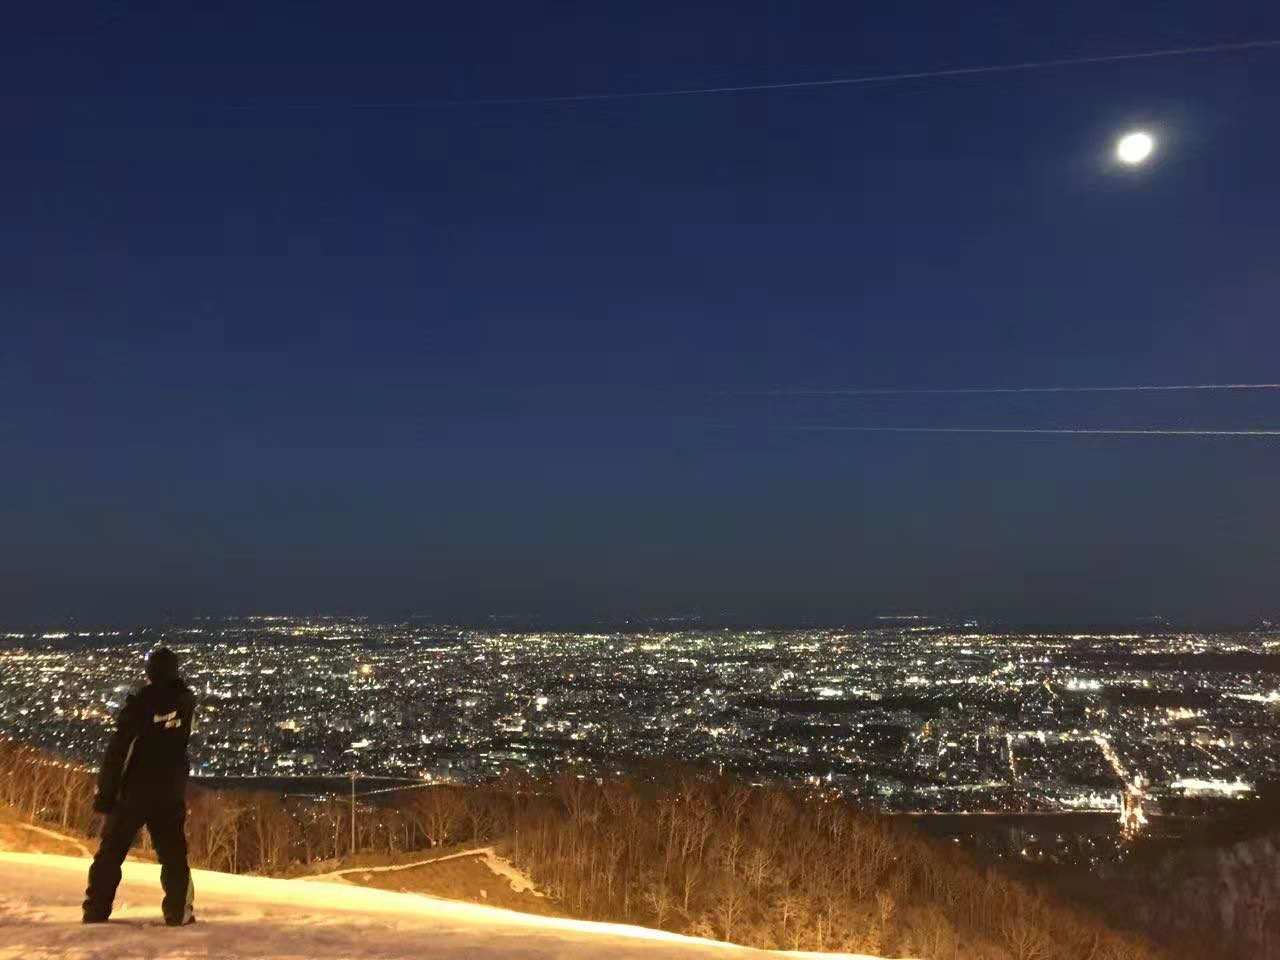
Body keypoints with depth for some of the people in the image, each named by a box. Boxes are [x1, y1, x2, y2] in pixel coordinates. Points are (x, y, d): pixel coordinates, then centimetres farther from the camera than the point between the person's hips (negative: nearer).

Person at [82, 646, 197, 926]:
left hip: (135, 790, -3)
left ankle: (96, 911, 9)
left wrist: (105, 792, -10)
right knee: (173, 853, 10)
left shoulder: (140, 702, -13)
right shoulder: (186, 701, -2)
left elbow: (118, 750, -15)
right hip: (172, 792, 3)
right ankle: (179, 912, 7)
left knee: (111, 851, 9)